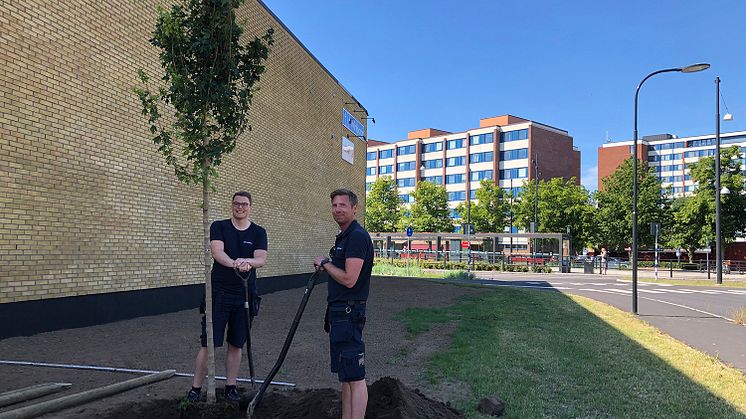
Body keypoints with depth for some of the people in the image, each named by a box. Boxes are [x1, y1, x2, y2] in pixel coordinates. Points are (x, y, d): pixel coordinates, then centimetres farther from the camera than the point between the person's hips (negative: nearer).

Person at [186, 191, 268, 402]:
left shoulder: (258, 232, 5)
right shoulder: (219, 227, 1)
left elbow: (261, 258, -10)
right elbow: (216, 251, -17)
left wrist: (248, 262, -33)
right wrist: (234, 263, -37)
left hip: (244, 296, 2)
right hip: (219, 294, -2)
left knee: (236, 345, 10)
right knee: (209, 344, 0)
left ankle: (231, 387, 23)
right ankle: (196, 388, 14)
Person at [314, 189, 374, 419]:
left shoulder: (357, 236, -16)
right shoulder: (343, 236, 17)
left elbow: (349, 279, -23)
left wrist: (324, 263, -9)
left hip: (348, 312, -11)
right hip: (339, 312, 11)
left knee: (354, 376, -6)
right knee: (346, 375, 16)